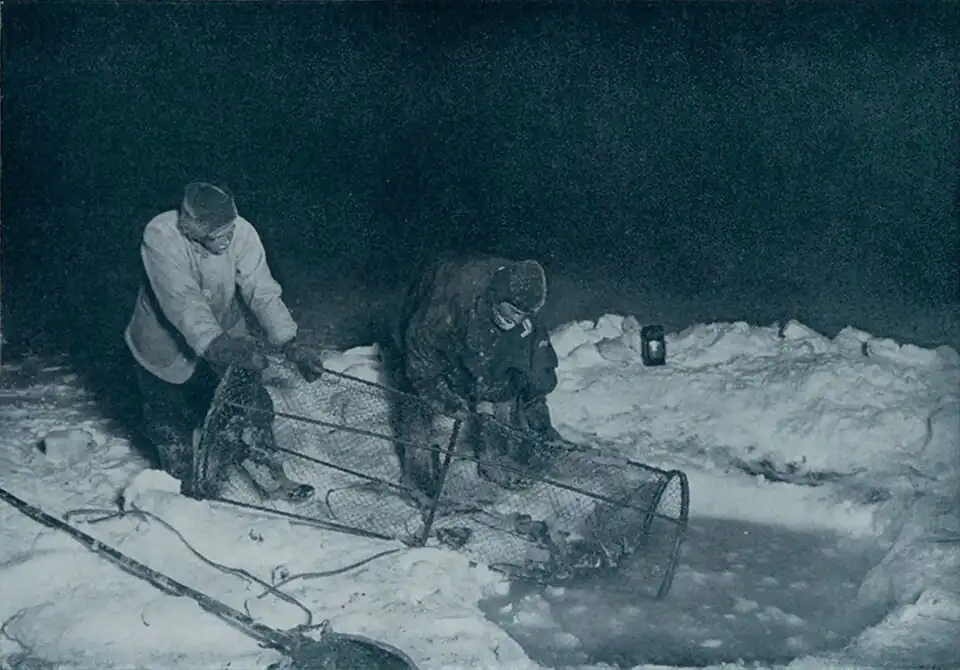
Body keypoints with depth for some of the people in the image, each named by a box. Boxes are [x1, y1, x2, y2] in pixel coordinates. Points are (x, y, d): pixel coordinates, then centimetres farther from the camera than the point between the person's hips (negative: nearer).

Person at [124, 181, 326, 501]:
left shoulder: (241, 232, -25)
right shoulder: (160, 237, -34)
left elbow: (262, 291, -26)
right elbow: (183, 303, -41)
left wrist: (289, 343, -36)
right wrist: (217, 346, -53)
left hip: (222, 339, 2)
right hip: (167, 347, -2)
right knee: (172, 426, 15)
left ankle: (270, 477, 32)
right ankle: (184, 488, 42)